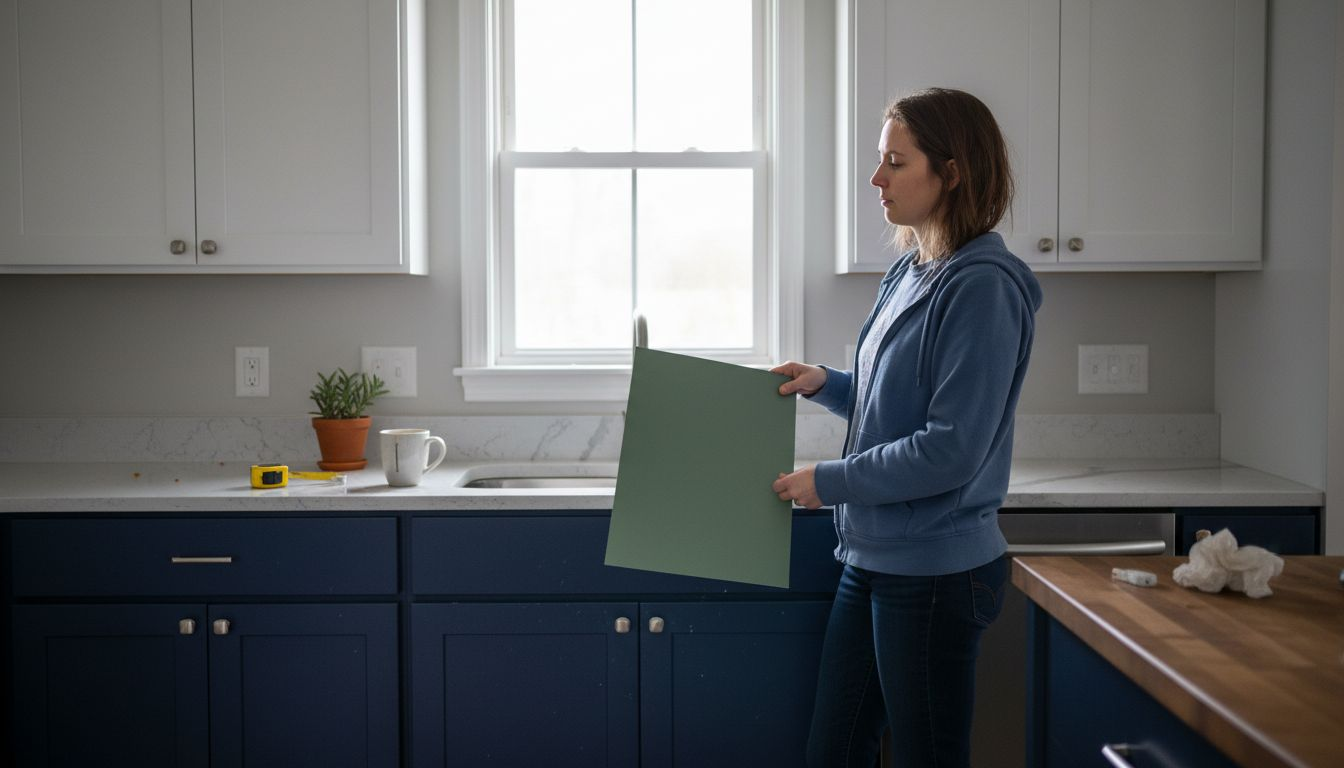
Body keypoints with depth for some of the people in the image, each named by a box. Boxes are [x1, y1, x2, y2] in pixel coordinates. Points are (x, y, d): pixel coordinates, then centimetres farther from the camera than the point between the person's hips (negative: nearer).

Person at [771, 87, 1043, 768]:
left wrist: (829, 483, -15)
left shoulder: (982, 286, -18)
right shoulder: (909, 272, 9)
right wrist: (826, 384, 5)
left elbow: (952, 450, -22)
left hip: (935, 573, -9)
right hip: (873, 558, 9)